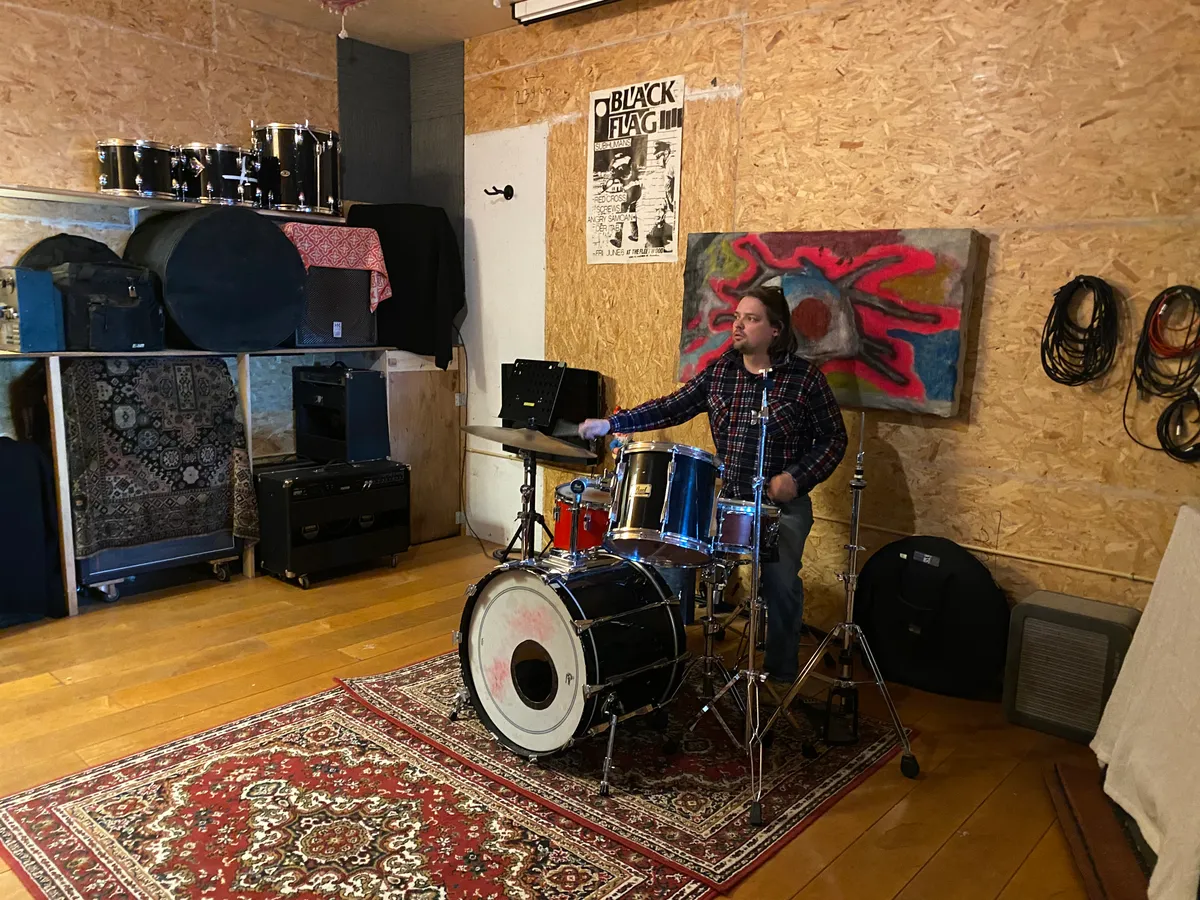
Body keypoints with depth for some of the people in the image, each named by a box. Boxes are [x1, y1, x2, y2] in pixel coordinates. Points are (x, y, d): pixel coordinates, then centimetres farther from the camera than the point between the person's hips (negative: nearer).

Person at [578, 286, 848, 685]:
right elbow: (671, 408, 3)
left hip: (782, 504, -3)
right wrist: (610, 423, -6)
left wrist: (798, 477, -16)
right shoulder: (719, 371, 5)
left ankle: (781, 677, 9)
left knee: (780, 584, -15)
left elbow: (833, 438, -1)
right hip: (726, 498, 4)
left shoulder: (804, 377, -6)